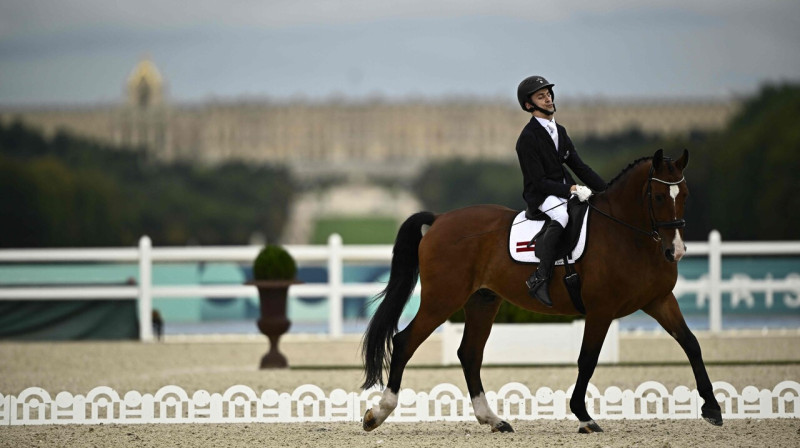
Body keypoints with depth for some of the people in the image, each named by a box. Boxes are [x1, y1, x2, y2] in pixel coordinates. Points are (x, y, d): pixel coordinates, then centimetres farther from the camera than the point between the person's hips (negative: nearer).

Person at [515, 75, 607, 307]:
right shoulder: (528, 138, -12)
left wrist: (607, 191, 5)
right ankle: (540, 279, -40)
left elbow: (579, 167, 15)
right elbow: (540, 181, -16)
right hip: (540, 196, -9)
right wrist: (572, 190, -25)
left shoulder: (559, 132, 14)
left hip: (565, 190, 9)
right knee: (562, 214, -38)